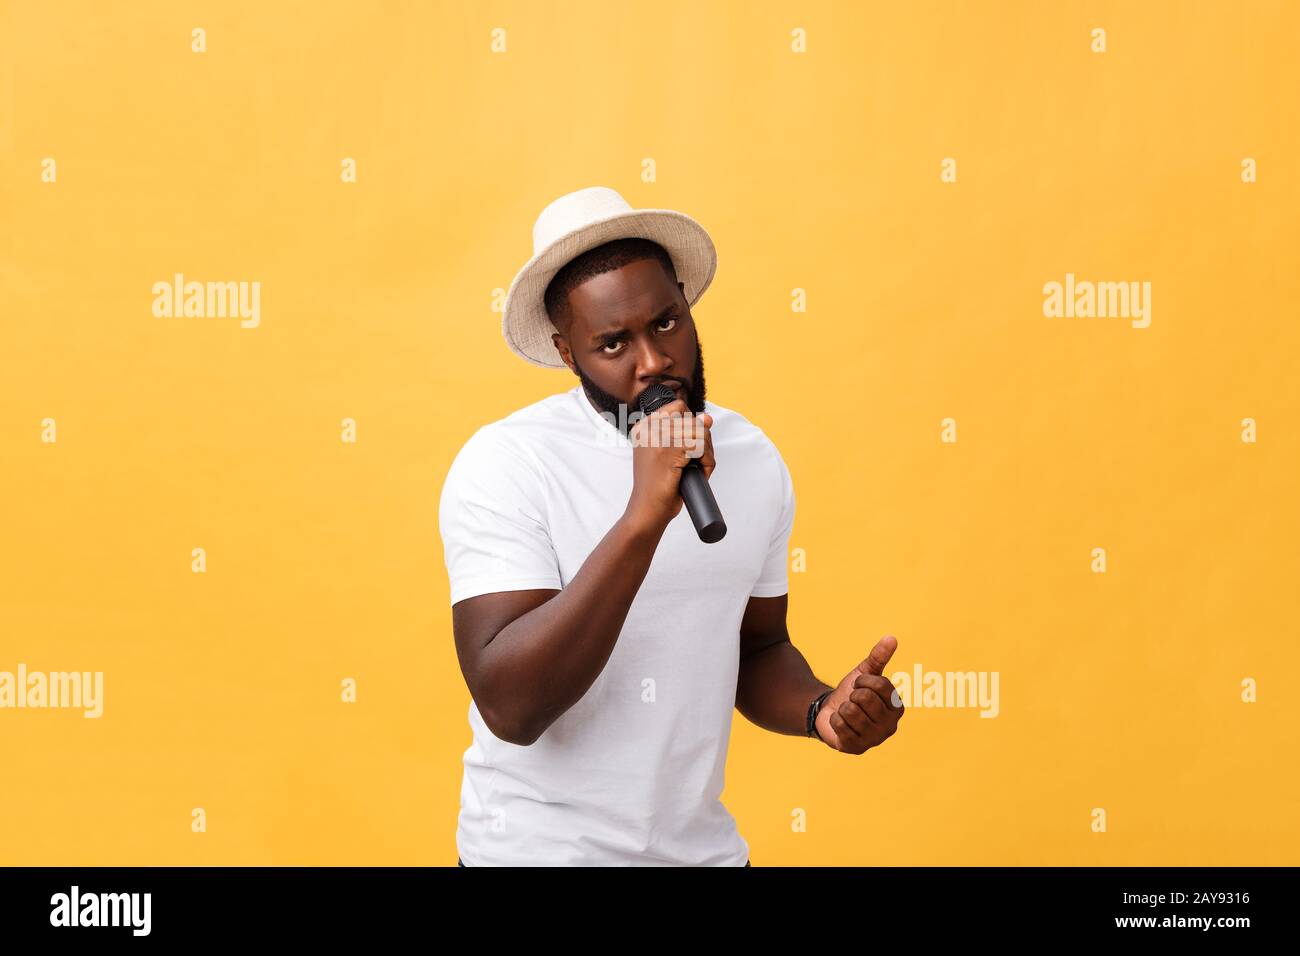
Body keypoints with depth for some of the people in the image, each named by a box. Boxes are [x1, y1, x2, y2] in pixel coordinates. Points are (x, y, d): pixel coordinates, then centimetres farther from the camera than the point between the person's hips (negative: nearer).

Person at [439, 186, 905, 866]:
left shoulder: (754, 460, -2)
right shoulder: (503, 463, -18)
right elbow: (510, 708, -26)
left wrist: (820, 709, -10)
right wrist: (642, 517, -32)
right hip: (535, 848, -4)